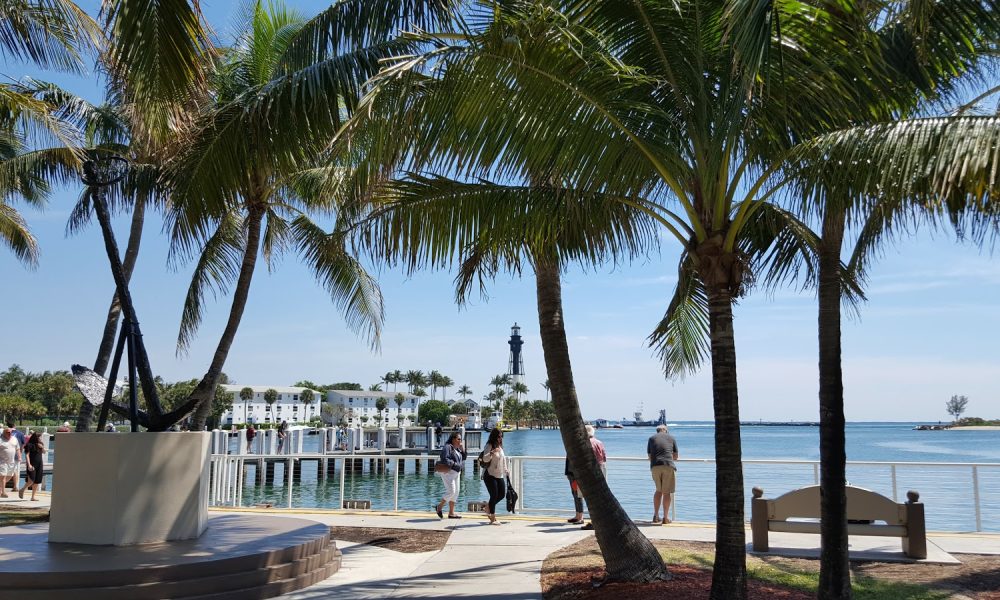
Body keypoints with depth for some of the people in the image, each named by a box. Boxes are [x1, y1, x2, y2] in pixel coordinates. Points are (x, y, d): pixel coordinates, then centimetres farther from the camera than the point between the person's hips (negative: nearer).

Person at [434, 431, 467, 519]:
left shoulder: (457, 449, 16)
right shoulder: (447, 447, -10)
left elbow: (463, 458, 17)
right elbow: (445, 459, -19)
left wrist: (462, 450, 3)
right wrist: (454, 464, -19)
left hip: (456, 473, 9)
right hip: (448, 472, -9)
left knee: (455, 492, 7)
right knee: (451, 491, -14)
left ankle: (451, 513, 12)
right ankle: (439, 507, 5)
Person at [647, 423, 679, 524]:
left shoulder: (652, 438, 17)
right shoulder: (671, 438, 15)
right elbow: (676, 456, 16)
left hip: (655, 466, 2)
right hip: (668, 466, -2)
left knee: (659, 490, 17)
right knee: (667, 492, 5)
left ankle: (656, 516, 15)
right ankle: (665, 518, 5)